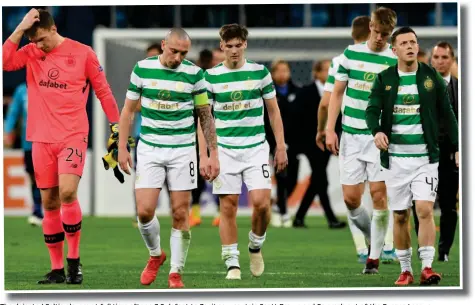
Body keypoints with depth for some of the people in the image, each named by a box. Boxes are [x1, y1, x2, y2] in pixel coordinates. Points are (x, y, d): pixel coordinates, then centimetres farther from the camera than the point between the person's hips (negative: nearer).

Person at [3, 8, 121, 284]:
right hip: (42, 138, 4)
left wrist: (117, 125, 3)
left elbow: (103, 91, 4)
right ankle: (57, 269, 12)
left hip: (73, 136, -4)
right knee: (49, 203, 5)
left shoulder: (83, 53, -2)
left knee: (67, 193, -21)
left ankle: (74, 260, -6)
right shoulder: (30, 54, 6)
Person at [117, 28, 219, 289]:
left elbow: (205, 116, 3)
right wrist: (122, 148, 1)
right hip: (149, 149, 0)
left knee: (180, 214, -1)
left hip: (182, 150, 0)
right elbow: (128, 109, 6)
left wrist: (213, 154, -1)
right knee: (145, 211, -9)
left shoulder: (194, 74, -4)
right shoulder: (142, 69, -3)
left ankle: (176, 273, 9)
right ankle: (155, 255, 19)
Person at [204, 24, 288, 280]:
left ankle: (256, 246, 15)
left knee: (261, 202, -12)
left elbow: (273, 111, 9)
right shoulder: (211, 77, 1)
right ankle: (232, 264, 5)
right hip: (225, 150, 0)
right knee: (228, 207, -2)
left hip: (256, 148, 0)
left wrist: (281, 146, 5)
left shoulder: (260, 73, 2)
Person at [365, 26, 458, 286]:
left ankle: (427, 267, -14)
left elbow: (446, 113, 7)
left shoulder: (431, 77, 4)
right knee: (400, 216, 5)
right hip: (396, 157, 1)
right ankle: (405, 270, 14)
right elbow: (372, 110, -4)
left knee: (425, 210, -14)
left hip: (425, 156, -1)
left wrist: (457, 148, 2)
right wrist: (377, 131, -26)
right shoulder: (384, 79, 4)